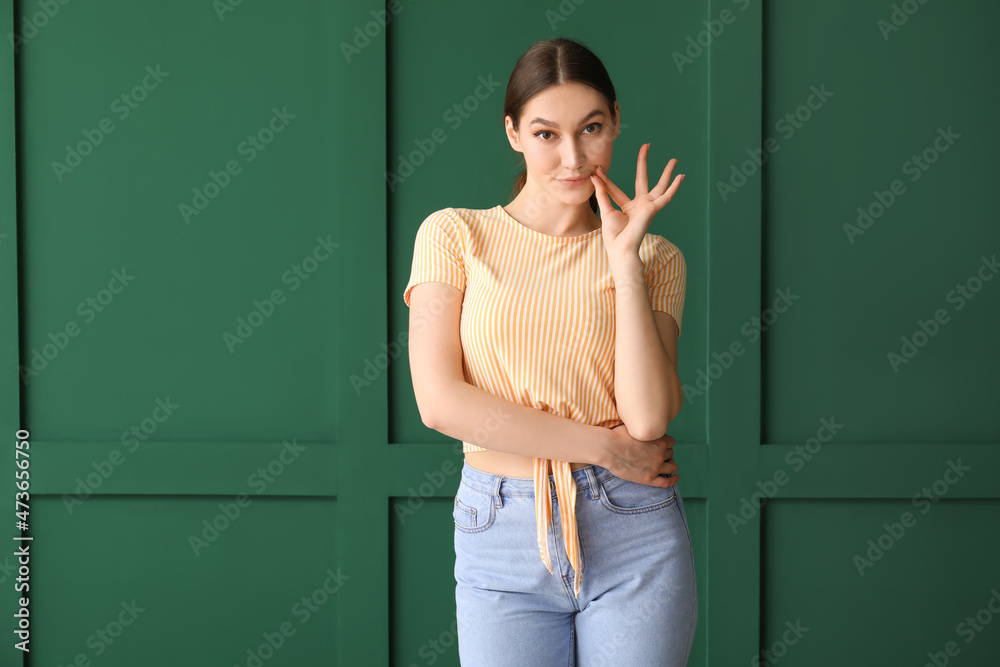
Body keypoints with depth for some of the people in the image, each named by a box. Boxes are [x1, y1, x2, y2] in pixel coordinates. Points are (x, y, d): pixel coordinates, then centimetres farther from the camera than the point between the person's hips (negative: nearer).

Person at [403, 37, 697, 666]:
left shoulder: (655, 257, 6)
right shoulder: (455, 234, 2)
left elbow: (649, 418, -8)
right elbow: (440, 401, -9)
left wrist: (624, 259, -10)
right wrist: (604, 447, -9)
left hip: (635, 541, 1)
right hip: (502, 540, -1)